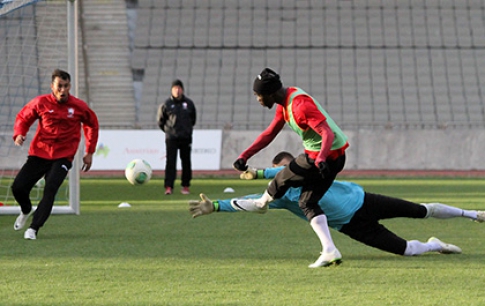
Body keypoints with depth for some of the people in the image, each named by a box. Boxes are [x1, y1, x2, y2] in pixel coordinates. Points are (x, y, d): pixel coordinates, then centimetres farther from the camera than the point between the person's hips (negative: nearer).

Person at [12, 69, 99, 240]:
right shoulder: (40, 103, -4)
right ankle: (26, 211, 29)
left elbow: (92, 125, 15)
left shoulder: (78, 106, -3)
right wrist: (19, 134, -12)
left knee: (50, 190, -23)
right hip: (39, 154, 1)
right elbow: (23, 117, 10)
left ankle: (34, 228, -18)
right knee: (18, 187, -7)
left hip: (63, 157, -1)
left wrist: (89, 152, 14)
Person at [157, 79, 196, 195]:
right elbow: (160, 120, 10)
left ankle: (185, 186, 15)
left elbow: (193, 118, 18)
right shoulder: (166, 104, -1)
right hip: (171, 138, -2)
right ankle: (168, 187, -12)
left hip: (186, 137, 2)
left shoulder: (189, 103, 4)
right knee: (170, 162, -8)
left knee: (186, 162, 6)